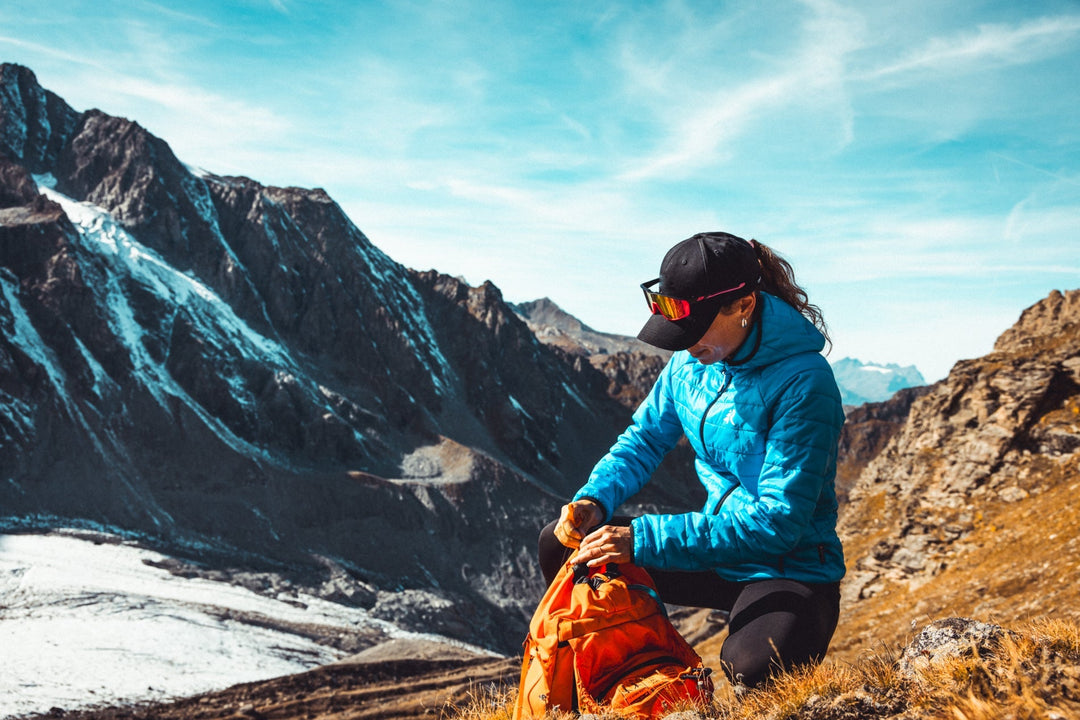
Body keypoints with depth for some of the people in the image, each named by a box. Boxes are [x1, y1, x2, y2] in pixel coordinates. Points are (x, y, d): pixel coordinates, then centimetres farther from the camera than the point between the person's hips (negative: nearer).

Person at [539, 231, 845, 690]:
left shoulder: (804, 382, -23)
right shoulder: (692, 361, -1)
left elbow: (780, 520, -28)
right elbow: (645, 439, 13)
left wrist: (646, 541, -32)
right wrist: (594, 501, -10)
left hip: (790, 566, -7)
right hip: (716, 545, 7)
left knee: (753, 667, -37)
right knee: (559, 544, -1)